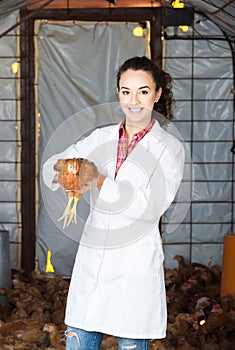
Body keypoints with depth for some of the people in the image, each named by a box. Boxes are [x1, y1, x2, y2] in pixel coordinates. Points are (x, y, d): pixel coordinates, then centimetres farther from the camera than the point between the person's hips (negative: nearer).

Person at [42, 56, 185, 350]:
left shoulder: (169, 148, -2)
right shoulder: (101, 138, 10)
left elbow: (151, 207, -14)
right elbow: (51, 166, 6)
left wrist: (100, 182, -24)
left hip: (135, 264, -4)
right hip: (91, 259, 4)